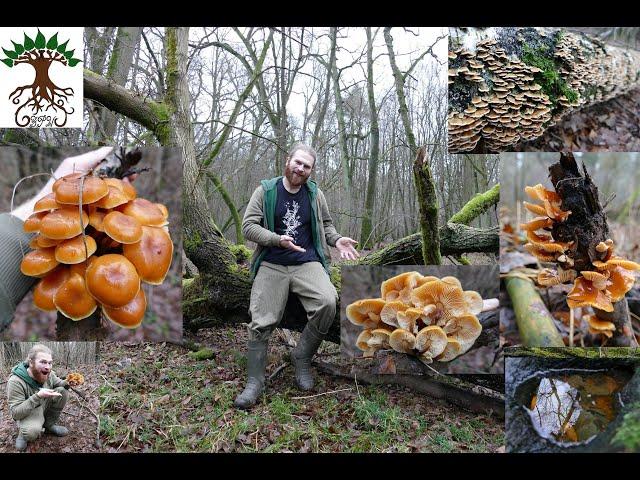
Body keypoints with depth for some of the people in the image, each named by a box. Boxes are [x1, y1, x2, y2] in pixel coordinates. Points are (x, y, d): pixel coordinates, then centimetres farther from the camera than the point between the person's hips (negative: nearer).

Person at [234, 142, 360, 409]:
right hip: (271, 266, -1)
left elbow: (326, 224, 25)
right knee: (261, 323, -10)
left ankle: (302, 357, -5)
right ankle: (254, 382, 7)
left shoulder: (315, 194, 11)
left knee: (327, 302, -27)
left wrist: (337, 240, 3)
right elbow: (248, 226, -2)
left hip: (307, 264, 1)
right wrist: (278, 239, -17)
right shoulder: (266, 191, 4)